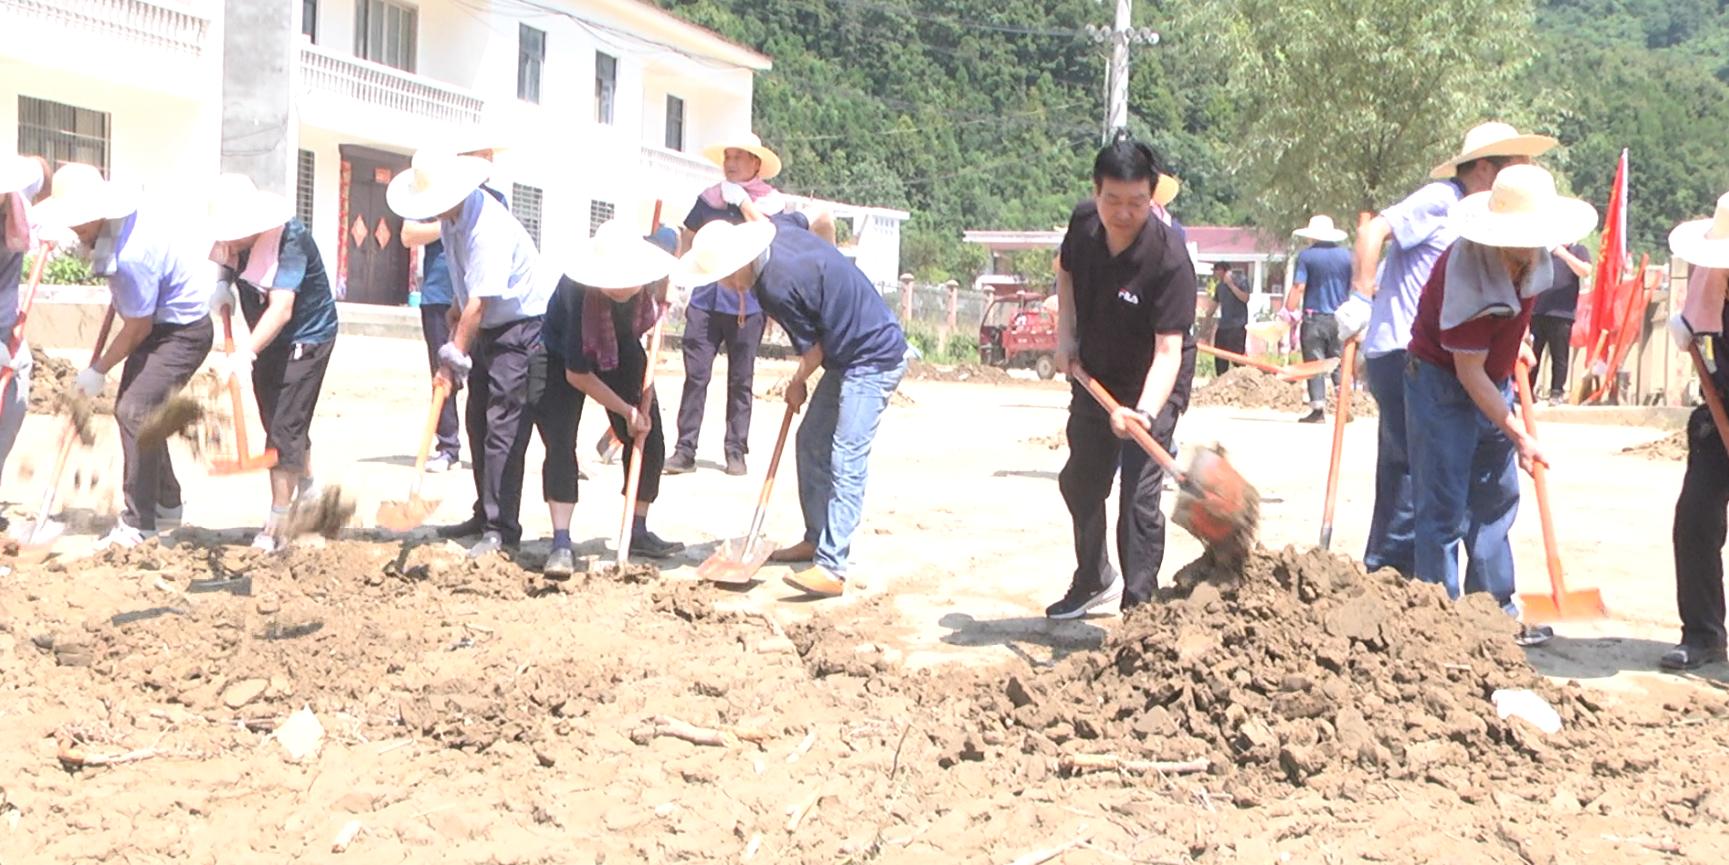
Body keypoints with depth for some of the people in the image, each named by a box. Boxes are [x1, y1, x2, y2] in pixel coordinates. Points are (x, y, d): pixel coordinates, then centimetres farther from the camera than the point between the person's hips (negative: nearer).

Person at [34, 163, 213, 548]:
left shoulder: (132, 255, -32)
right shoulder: (119, 219, -5)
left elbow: (138, 329, -21)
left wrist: (99, 370, -9)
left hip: (183, 332, -11)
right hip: (159, 324, 11)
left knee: (134, 411, -19)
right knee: (133, 410, 15)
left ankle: (138, 524, -14)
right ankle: (166, 502, 31)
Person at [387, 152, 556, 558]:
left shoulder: (488, 228, -29)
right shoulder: (451, 216, 0)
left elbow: (479, 304, -28)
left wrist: (454, 358, -25)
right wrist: (456, 309, 18)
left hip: (523, 325, -10)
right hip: (489, 327, 10)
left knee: (504, 426, -13)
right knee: (479, 423, 13)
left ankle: (501, 529, -10)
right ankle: (485, 516, 24)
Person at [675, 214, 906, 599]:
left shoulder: (777, 286, -27)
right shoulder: (779, 228, -2)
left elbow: (813, 347, -16)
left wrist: (798, 383, 5)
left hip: (874, 360, -11)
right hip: (848, 357, 11)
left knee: (847, 459, -16)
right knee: (812, 442, 15)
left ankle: (831, 569, -21)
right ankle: (817, 540, 26)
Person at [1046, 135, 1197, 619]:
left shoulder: (1169, 260, -31)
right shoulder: (1083, 223, -14)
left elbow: (1168, 350, -35)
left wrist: (1144, 411, -51)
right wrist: (1066, 334, -3)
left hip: (1151, 387, -7)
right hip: (1094, 377, 7)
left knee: (1139, 497, -15)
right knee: (1080, 483, 20)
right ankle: (1094, 583, 43)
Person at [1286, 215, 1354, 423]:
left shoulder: (1306, 256, -6)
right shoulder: (1346, 255, 4)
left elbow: (1298, 288, -11)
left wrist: (1289, 312, -6)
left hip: (1314, 318, -3)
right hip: (1340, 318, 3)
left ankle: (1318, 408, -3)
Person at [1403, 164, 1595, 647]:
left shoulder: (1534, 258, -7)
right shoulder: (1466, 277, -30)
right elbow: (1469, 372, -26)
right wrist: (1518, 436, -22)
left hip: (1493, 380, 8)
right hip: (1442, 383, -8)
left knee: (1496, 499, 11)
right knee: (1443, 508, -7)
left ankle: (1495, 612, 19)